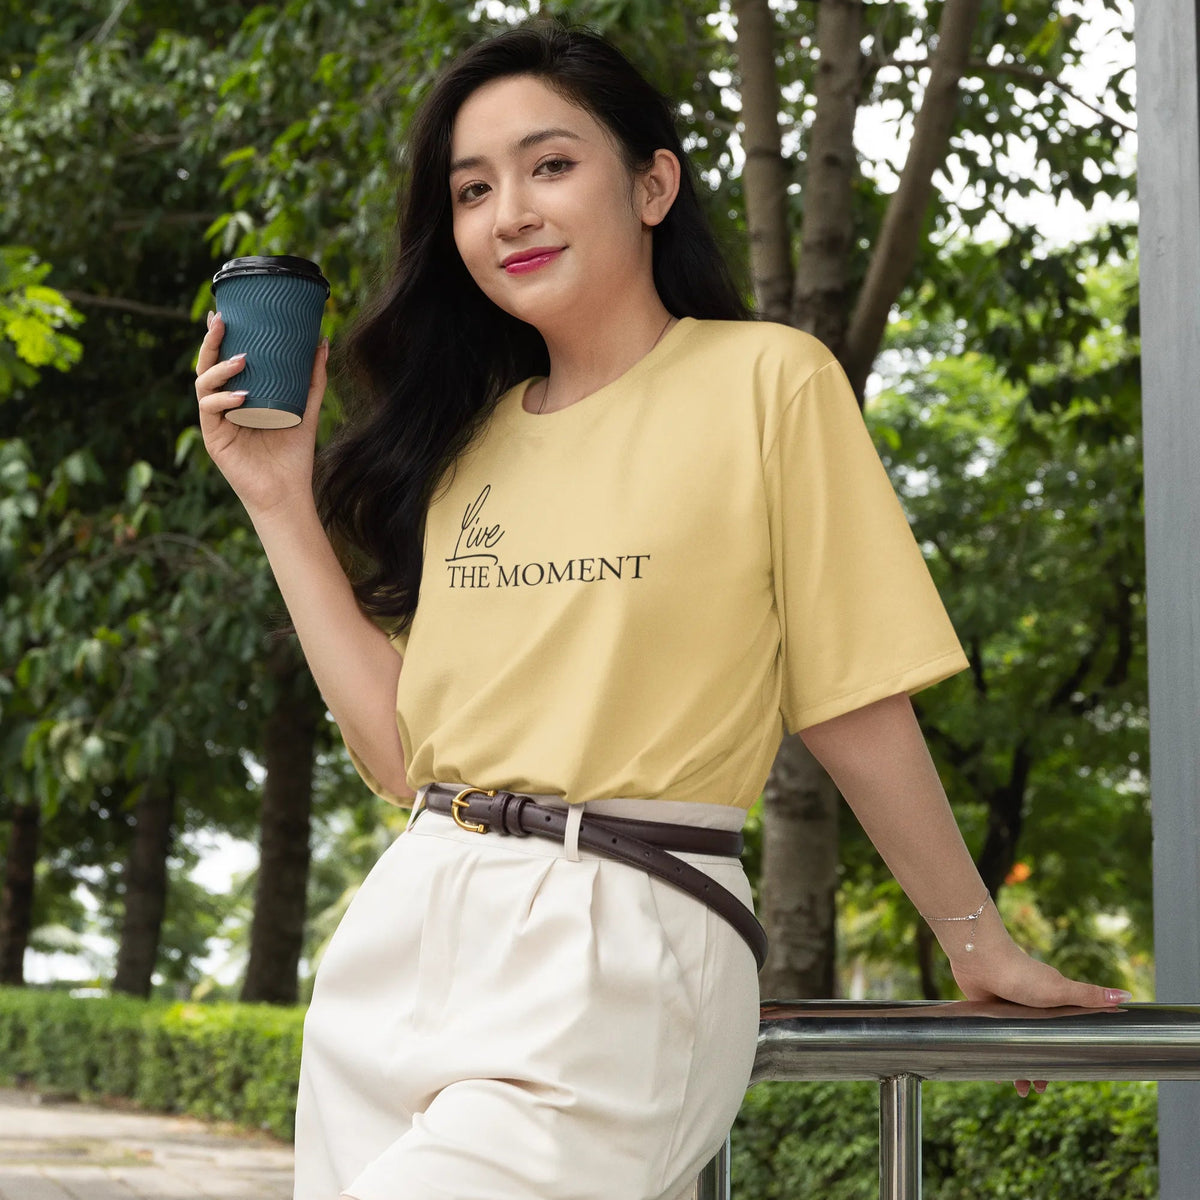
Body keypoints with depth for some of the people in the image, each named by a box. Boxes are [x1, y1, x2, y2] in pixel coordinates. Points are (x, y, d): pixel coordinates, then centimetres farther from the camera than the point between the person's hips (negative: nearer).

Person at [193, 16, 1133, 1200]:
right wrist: (279, 493, 9)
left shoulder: (764, 379, -3)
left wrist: (978, 942, 6)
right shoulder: (469, 437, 13)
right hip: (406, 930, 6)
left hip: (617, 958, -6)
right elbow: (401, 744, 7)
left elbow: (853, 704, 1)